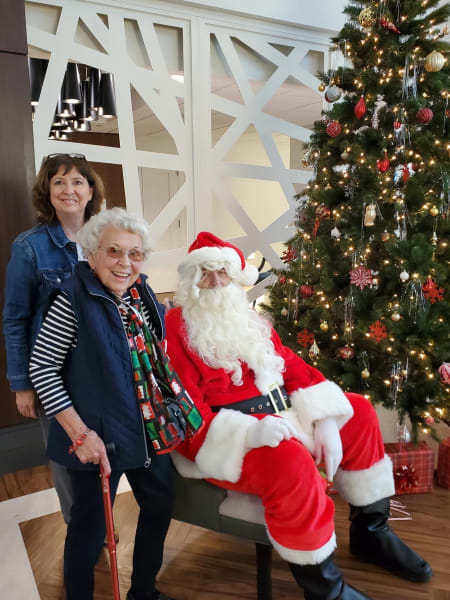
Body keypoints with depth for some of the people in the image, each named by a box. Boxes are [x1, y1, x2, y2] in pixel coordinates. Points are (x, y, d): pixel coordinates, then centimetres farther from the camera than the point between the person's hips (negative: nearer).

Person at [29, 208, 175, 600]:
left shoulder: (143, 294, 0)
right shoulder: (74, 299, -19)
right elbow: (41, 368, -16)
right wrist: (80, 432, -18)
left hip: (150, 430, 7)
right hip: (98, 437, -7)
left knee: (160, 508, 21)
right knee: (90, 526, 11)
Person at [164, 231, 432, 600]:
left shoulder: (249, 320, 14)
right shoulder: (175, 327, -9)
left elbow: (293, 366, 11)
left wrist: (324, 419, -4)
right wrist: (248, 432, -31)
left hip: (278, 415, 8)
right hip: (224, 440, -8)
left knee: (358, 413, 9)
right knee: (292, 462, -35)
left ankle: (370, 531, 20)